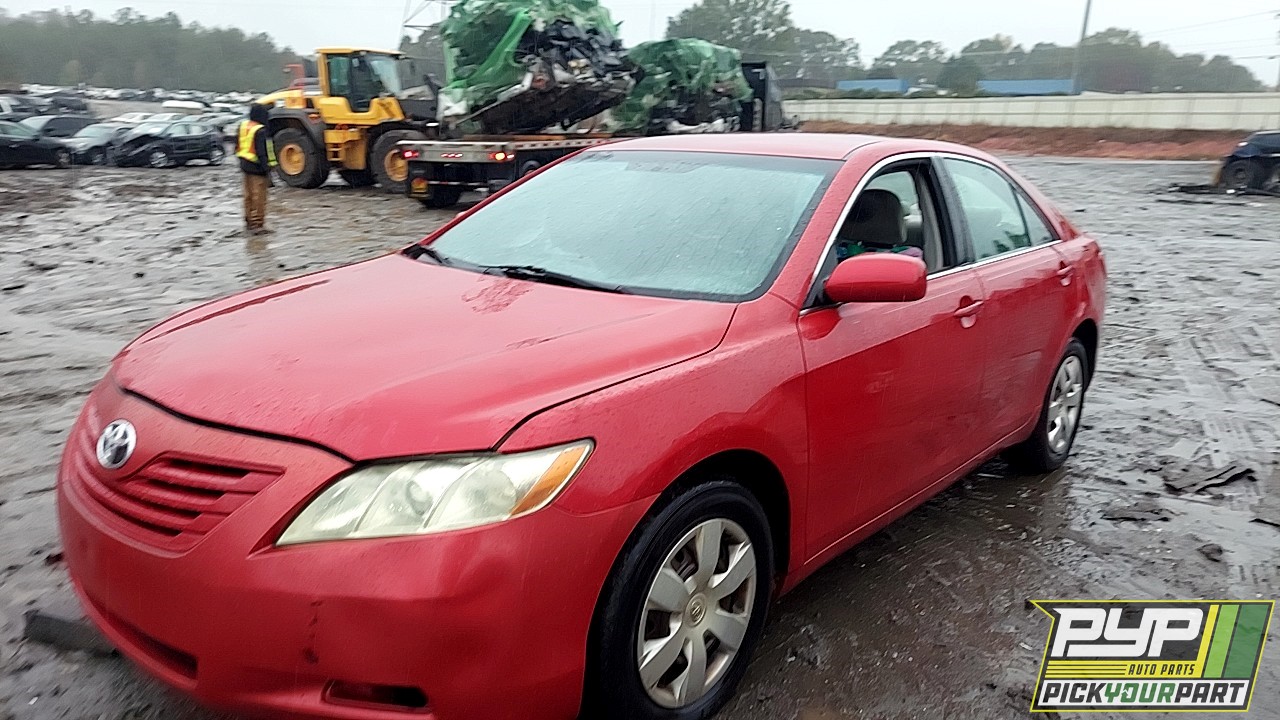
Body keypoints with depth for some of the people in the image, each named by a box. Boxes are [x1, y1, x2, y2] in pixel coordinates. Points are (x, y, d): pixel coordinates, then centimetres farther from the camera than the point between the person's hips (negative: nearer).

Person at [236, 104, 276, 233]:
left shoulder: (243, 126, 7)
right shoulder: (260, 131, -20)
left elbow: (238, 146, 14)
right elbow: (262, 153, -23)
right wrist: (267, 170, -20)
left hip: (245, 166, 8)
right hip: (257, 168, -8)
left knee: (248, 195, 17)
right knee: (259, 197, -2)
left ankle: (249, 221, 26)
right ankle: (257, 224, 1)